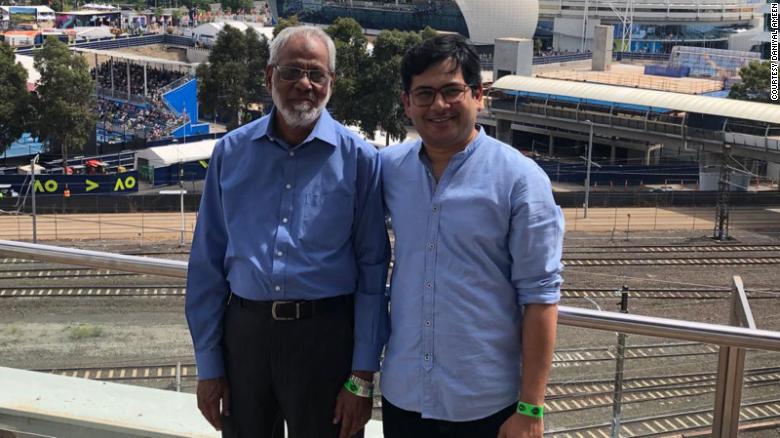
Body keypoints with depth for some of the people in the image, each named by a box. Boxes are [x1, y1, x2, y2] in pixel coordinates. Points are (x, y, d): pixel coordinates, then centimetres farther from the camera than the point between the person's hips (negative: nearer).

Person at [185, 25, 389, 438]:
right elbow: (207, 263, 5)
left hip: (324, 335, -2)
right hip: (243, 331, 2)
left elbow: (372, 270, -3)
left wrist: (362, 378, -5)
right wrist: (207, 364, 4)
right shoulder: (231, 152, 2)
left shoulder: (358, 158, -4)